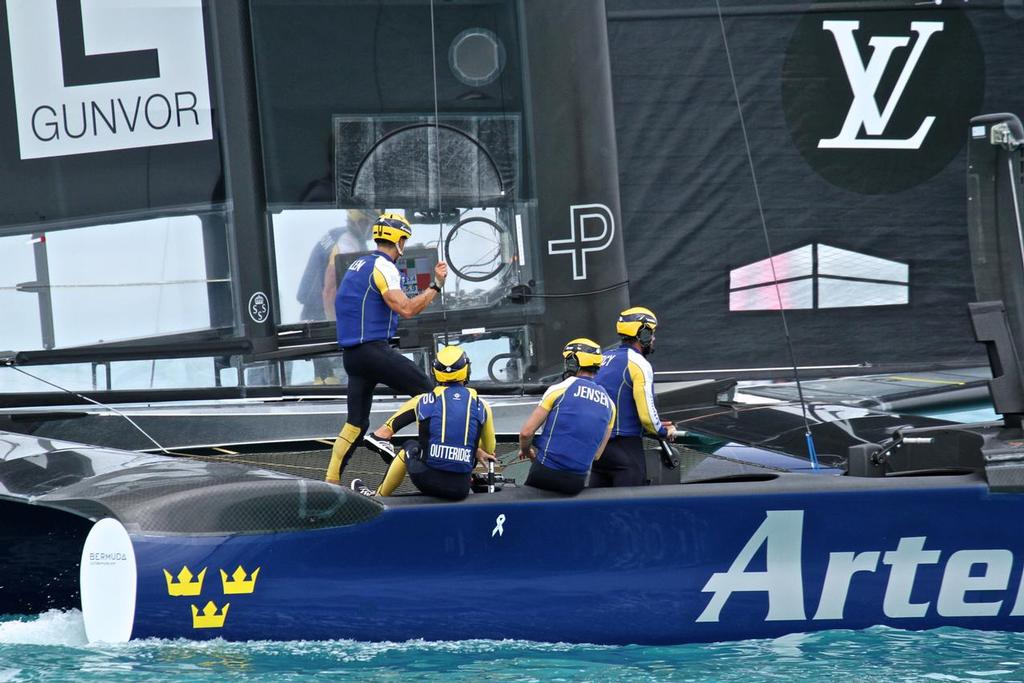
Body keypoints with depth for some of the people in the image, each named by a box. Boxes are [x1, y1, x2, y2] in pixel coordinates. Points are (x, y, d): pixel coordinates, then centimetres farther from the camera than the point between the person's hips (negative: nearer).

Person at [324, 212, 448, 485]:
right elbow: (406, 309, -19)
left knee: (356, 421, 11)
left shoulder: (358, 265, 18)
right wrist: (436, 285, -13)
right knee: (428, 393, -6)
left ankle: (331, 480, 6)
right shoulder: (383, 267, -9)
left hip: (351, 354, 9)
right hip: (374, 349, -9)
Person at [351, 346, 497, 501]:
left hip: (427, 481, -1)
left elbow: (383, 434, 10)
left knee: (410, 446, 30)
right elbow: (489, 453, 18)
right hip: (461, 489, 1)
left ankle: (379, 496, 42)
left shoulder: (422, 401, 4)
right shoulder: (481, 405, 6)